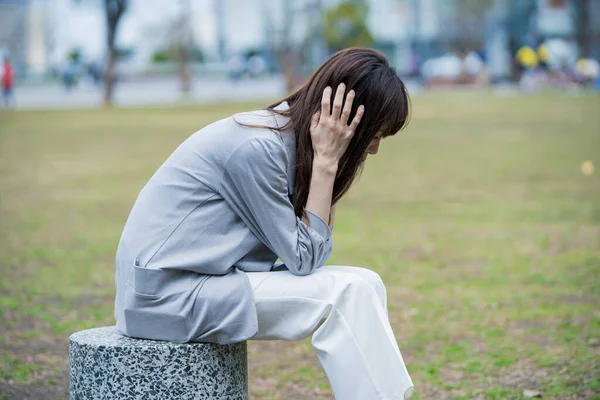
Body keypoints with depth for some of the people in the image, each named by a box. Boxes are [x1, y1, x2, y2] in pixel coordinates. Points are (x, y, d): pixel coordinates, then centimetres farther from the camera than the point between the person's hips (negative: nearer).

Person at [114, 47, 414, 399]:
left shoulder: (289, 137, 7)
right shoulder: (257, 146, -20)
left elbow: (306, 255, 2)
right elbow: (304, 258, -15)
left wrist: (325, 162, -4)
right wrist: (327, 161, -15)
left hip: (209, 279, 9)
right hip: (171, 295, -9)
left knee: (363, 287, -3)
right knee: (346, 294, -16)